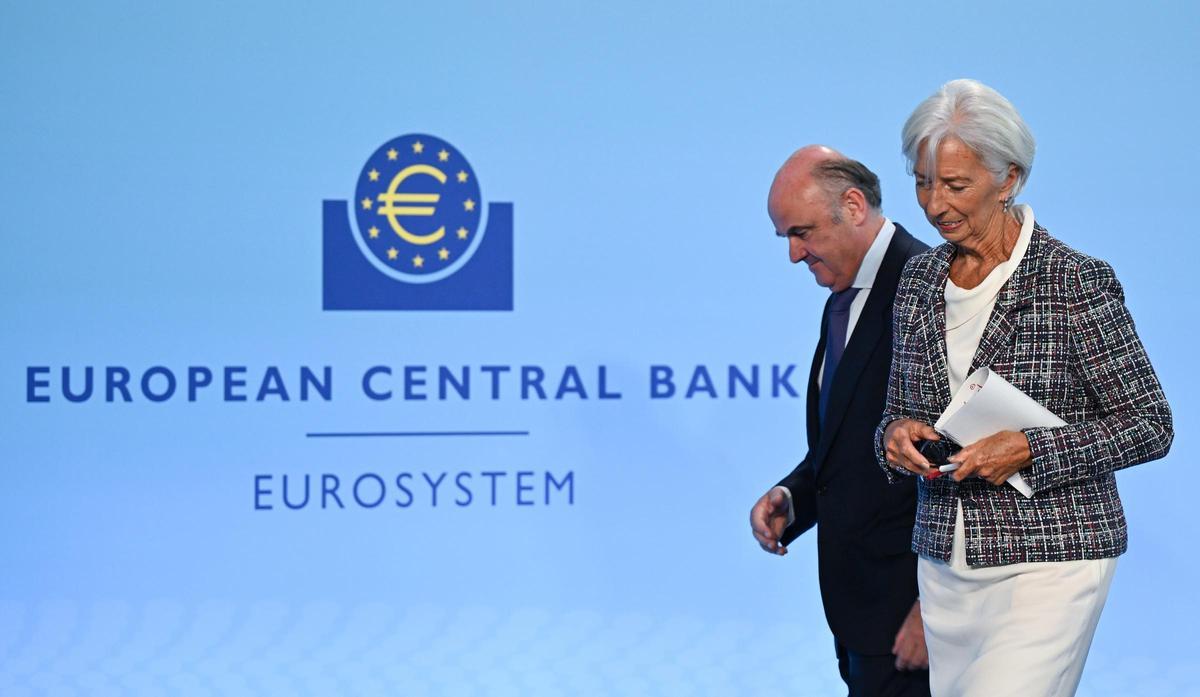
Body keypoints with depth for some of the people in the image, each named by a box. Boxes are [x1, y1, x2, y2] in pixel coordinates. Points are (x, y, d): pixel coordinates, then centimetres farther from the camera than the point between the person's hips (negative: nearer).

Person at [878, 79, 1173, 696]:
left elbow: (1150, 426, -6)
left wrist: (1028, 450, -18)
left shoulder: (1078, 282, -9)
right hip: (944, 568, 6)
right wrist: (897, 434, -5)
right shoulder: (919, 280, 9)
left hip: (1049, 564, -6)